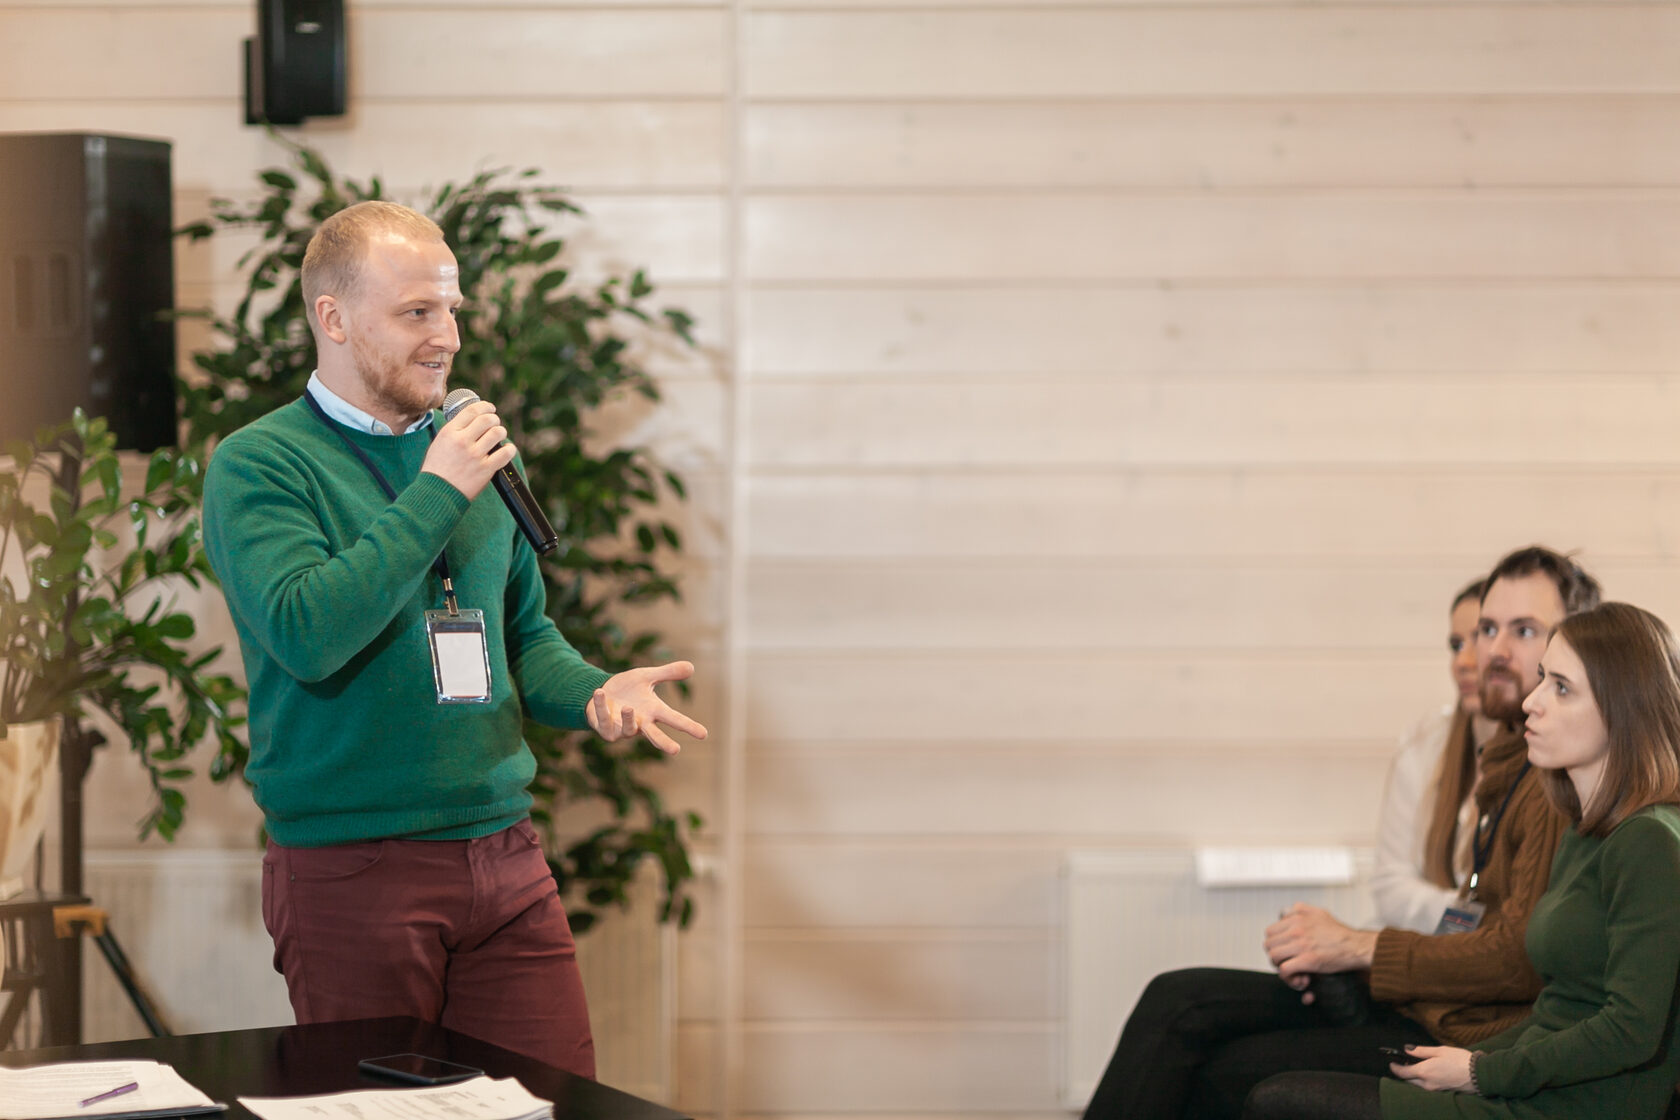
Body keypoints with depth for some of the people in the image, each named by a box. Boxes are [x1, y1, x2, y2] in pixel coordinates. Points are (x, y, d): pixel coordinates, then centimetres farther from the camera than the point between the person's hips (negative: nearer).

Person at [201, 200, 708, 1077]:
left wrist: (595, 694, 0)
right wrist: (437, 495, -18)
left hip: (505, 857, 5)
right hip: (349, 867, -5)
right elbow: (308, 634, -22)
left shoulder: (478, 454, 13)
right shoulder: (256, 467, -6)